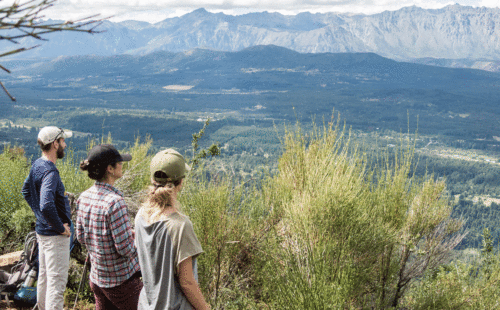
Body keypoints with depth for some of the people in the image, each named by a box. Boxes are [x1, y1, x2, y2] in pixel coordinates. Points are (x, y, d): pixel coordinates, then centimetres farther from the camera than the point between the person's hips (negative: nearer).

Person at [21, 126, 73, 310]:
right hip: (54, 235, -10)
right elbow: (47, 206, -35)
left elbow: (26, 191, 21)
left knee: (44, 275, 21)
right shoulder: (50, 172, -25)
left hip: (42, 230, 10)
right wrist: (61, 228, -22)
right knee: (57, 280, -3)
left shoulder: (37, 165, 5)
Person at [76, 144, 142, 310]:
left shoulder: (84, 198, -1)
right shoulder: (114, 202, -25)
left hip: (96, 278, 8)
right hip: (121, 281, -7)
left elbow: (81, 237, 9)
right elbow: (125, 248, -24)